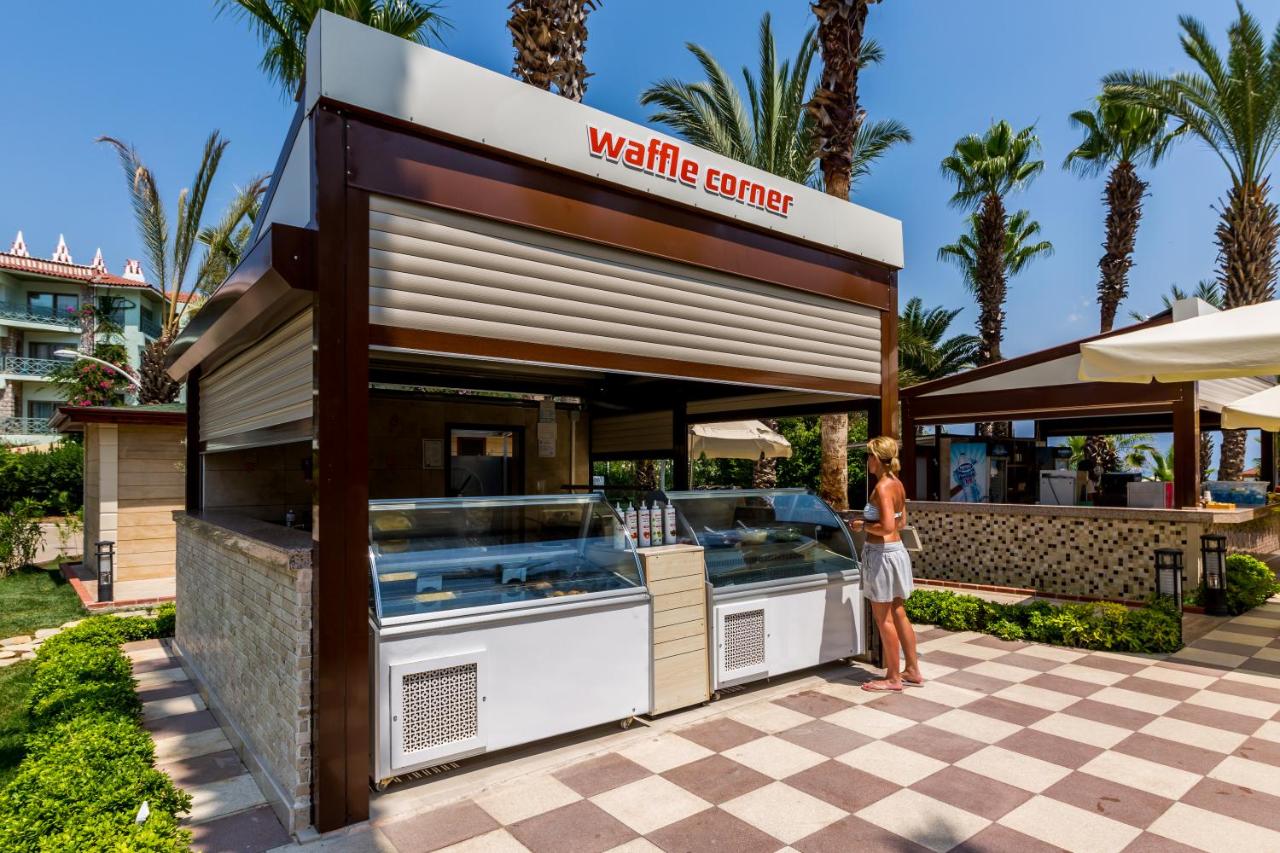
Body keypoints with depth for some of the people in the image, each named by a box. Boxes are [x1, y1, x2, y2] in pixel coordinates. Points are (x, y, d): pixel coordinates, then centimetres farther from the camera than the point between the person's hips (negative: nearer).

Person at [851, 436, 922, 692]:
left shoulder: (882, 487, -18)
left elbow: (887, 527, -25)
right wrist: (870, 522, 11)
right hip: (897, 550, 9)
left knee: (883, 618, 2)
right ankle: (913, 671, 28)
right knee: (898, 613, 18)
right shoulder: (897, 484, 8)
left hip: (882, 553, -9)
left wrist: (863, 525, -10)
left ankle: (893, 678, 12)